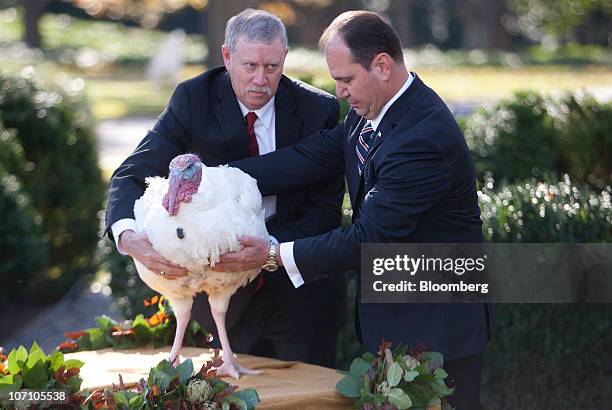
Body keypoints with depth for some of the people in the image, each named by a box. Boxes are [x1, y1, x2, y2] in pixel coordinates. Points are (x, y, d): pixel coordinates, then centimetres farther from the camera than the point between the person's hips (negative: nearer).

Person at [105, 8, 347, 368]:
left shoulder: (319, 110, -12)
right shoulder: (194, 99, -12)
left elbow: (325, 208, -12)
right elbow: (133, 176, -16)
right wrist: (129, 236, -38)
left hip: (301, 291, 0)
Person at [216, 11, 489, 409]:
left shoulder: (423, 137, -27)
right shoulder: (368, 114, 2)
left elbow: (369, 237, -27)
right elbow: (308, 159, -2)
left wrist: (274, 254, -24)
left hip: (436, 326, -9)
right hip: (391, 316, 9)